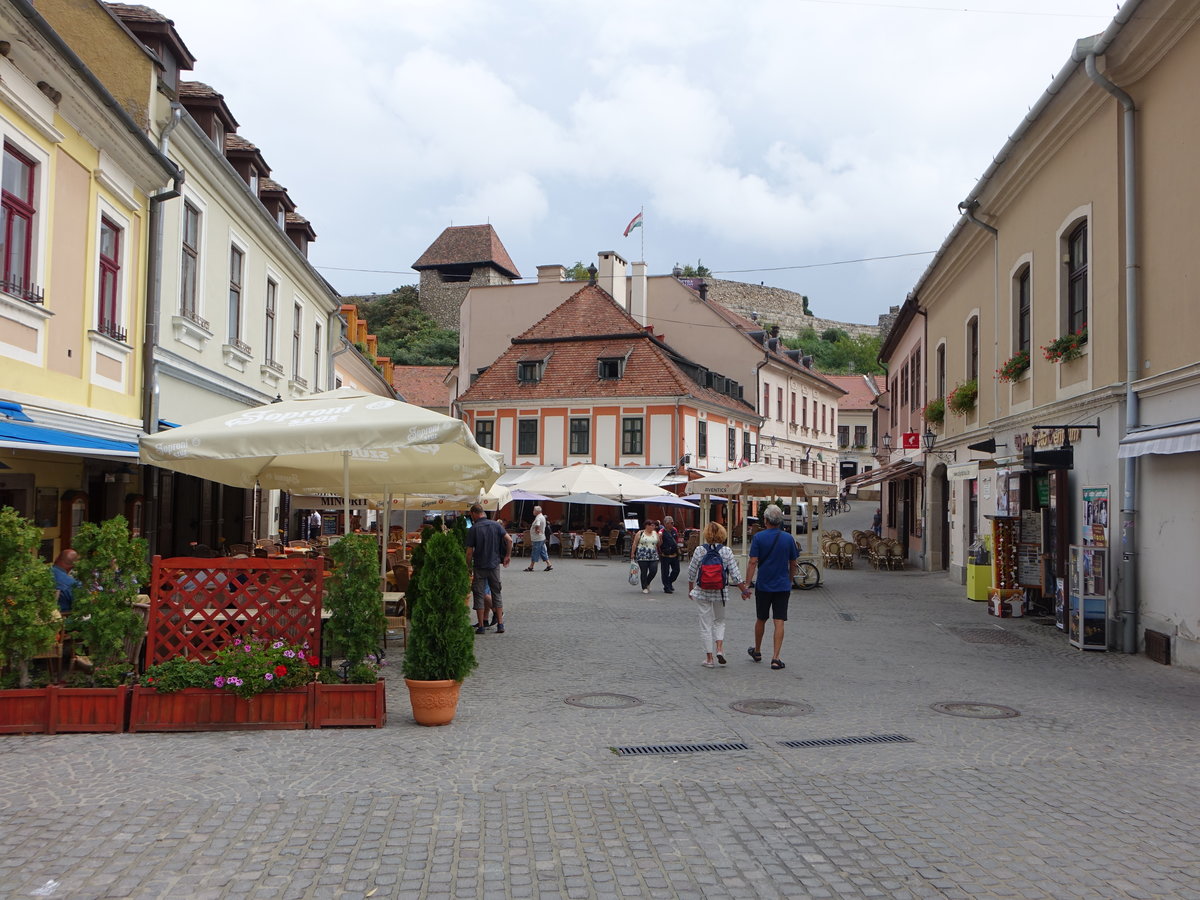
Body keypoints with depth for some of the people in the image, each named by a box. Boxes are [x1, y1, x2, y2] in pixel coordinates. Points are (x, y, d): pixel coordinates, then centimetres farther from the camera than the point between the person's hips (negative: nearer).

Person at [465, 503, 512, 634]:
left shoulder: (473, 529, -9)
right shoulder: (496, 525, 2)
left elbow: (469, 552, -10)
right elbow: (509, 540, -6)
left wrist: (468, 568, 1)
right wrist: (508, 555, 6)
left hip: (479, 566, -3)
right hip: (494, 564, 4)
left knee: (479, 595, 5)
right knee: (496, 594, 12)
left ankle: (481, 626, 5)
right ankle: (500, 624, 9)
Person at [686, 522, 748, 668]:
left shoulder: (699, 550, -7)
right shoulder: (726, 551, -6)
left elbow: (691, 572, -1)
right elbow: (735, 574, -6)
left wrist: (690, 589, 14)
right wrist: (744, 590, 3)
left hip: (702, 593, -1)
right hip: (720, 593, 1)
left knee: (706, 624, 6)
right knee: (719, 621, 20)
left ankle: (709, 658, 9)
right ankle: (719, 649, 2)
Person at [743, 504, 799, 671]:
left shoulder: (758, 537, -7)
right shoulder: (788, 538, 0)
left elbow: (753, 562, -11)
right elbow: (793, 564, 6)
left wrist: (747, 584, -8)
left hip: (763, 586, 0)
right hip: (783, 586, 0)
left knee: (761, 620, 15)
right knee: (779, 622, 0)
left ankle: (757, 652, 32)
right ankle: (775, 658, -5)